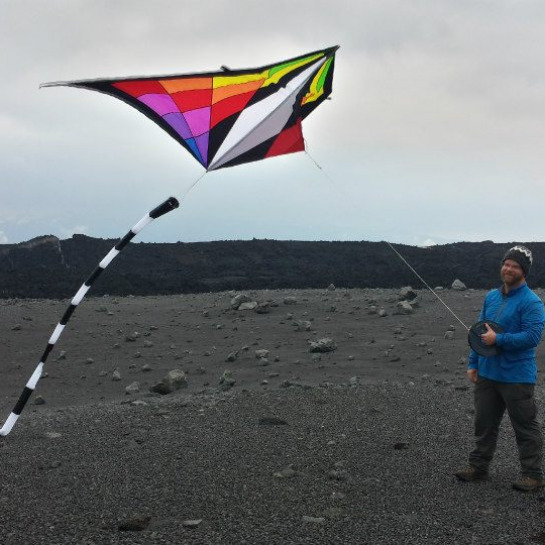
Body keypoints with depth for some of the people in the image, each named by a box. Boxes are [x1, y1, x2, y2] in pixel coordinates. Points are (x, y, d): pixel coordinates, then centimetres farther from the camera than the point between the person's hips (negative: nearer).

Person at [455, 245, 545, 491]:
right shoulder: (491, 297, 11)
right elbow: (479, 332, 16)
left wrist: (498, 339, -22)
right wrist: (473, 363, 12)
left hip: (517, 377, -7)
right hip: (487, 374, 7)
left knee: (525, 427, 3)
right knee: (484, 423, 16)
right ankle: (478, 466, 28)